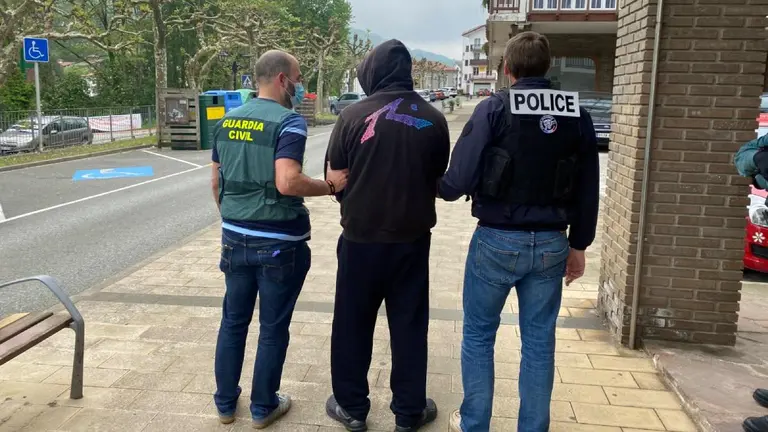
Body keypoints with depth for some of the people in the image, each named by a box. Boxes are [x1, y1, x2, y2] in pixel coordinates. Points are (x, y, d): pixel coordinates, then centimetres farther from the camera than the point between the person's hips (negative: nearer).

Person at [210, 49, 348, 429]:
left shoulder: (227, 121, 7)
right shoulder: (289, 121, -14)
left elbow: (216, 183, 12)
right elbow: (287, 183, -27)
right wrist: (330, 186, -14)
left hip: (236, 238, 6)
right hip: (279, 242, -6)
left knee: (233, 320, 18)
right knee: (273, 328, 9)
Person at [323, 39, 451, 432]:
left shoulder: (353, 115, -10)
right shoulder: (433, 119, -3)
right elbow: (439, 178, 8)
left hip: (361, 237, -1)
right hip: (412, 237, 2)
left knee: (352, 325, 13)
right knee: (409, 326, 13)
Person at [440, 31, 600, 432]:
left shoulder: (494, 109, -9)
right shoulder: (577, 115, 3)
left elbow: (458, 181, -14)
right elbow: (588, 191, 6)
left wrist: (439, 186, 9)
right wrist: (578, 245, 16)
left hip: (498, 240, -3)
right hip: (551, 243, 4)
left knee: (478, 334, 13)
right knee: (539, 342, 14)